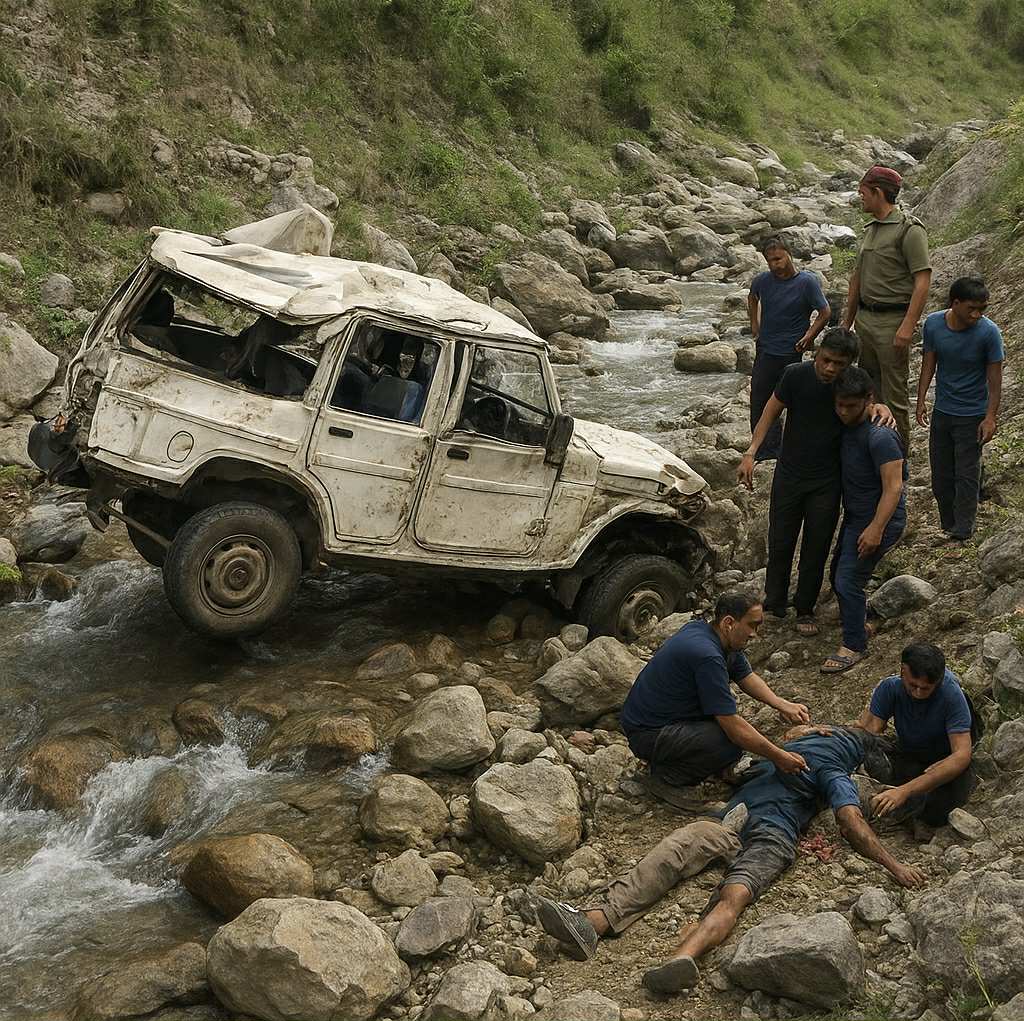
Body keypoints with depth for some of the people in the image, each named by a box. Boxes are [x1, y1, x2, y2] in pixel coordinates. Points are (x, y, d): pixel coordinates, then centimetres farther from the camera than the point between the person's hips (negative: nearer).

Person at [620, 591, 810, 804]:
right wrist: (778, 757, -18)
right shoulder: (707, 655, -28)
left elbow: (746, 676, 16)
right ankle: (666, 777, -5)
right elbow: (733, 727, -26)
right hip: (646, 735, -10)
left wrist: (782, 705, 3)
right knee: (731, 743, -24)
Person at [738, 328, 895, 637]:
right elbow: (771, 412, -6)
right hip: (789, 475, 0)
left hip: (826, 483, 0)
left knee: (816, 549, 11)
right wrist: (750, 453, -13)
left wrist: (883, 409, -21)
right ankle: (774, 604, 31)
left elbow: (867, 407, 4)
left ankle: (805, 608, 30)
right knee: (780, 543, 12)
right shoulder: (796, 375, -18)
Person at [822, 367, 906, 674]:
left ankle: (854, 646, 5)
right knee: (838, 575, 19)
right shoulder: (847, 424, 0)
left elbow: (893, 487, -27)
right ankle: (857, 612, 44)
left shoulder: (879, 436, -27)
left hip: (878, 519, -9)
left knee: (847, 582, -9)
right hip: (854, 515, 9)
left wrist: (876, 529, -30)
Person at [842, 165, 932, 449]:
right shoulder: (870, 229, 15)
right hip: (865, 319, 8)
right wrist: (847, 320, 22)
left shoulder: (909, 230, -11)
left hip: (893, 321, -8)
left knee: (894, 393, -3)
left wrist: (908, 325, -23)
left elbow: (923, 280, -16)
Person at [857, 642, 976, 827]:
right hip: (907, 752, 3)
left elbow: (962, 755, -38)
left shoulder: (952, 694, -31)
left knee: (935, 816, -34)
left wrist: (905, 790, -48)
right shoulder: (890, 687, -20)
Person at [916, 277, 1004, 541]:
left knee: (966, 475, 0)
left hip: (972, 415, -4)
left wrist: (990, 417, -14)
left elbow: (995, 377, -13)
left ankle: (962, 532, 8)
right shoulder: (933, 324, -11)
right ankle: (947, 527, 26)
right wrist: (921, 400, 4)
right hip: (942, 411, 4)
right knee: (940, 474, 12)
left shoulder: (988, 333, -19)